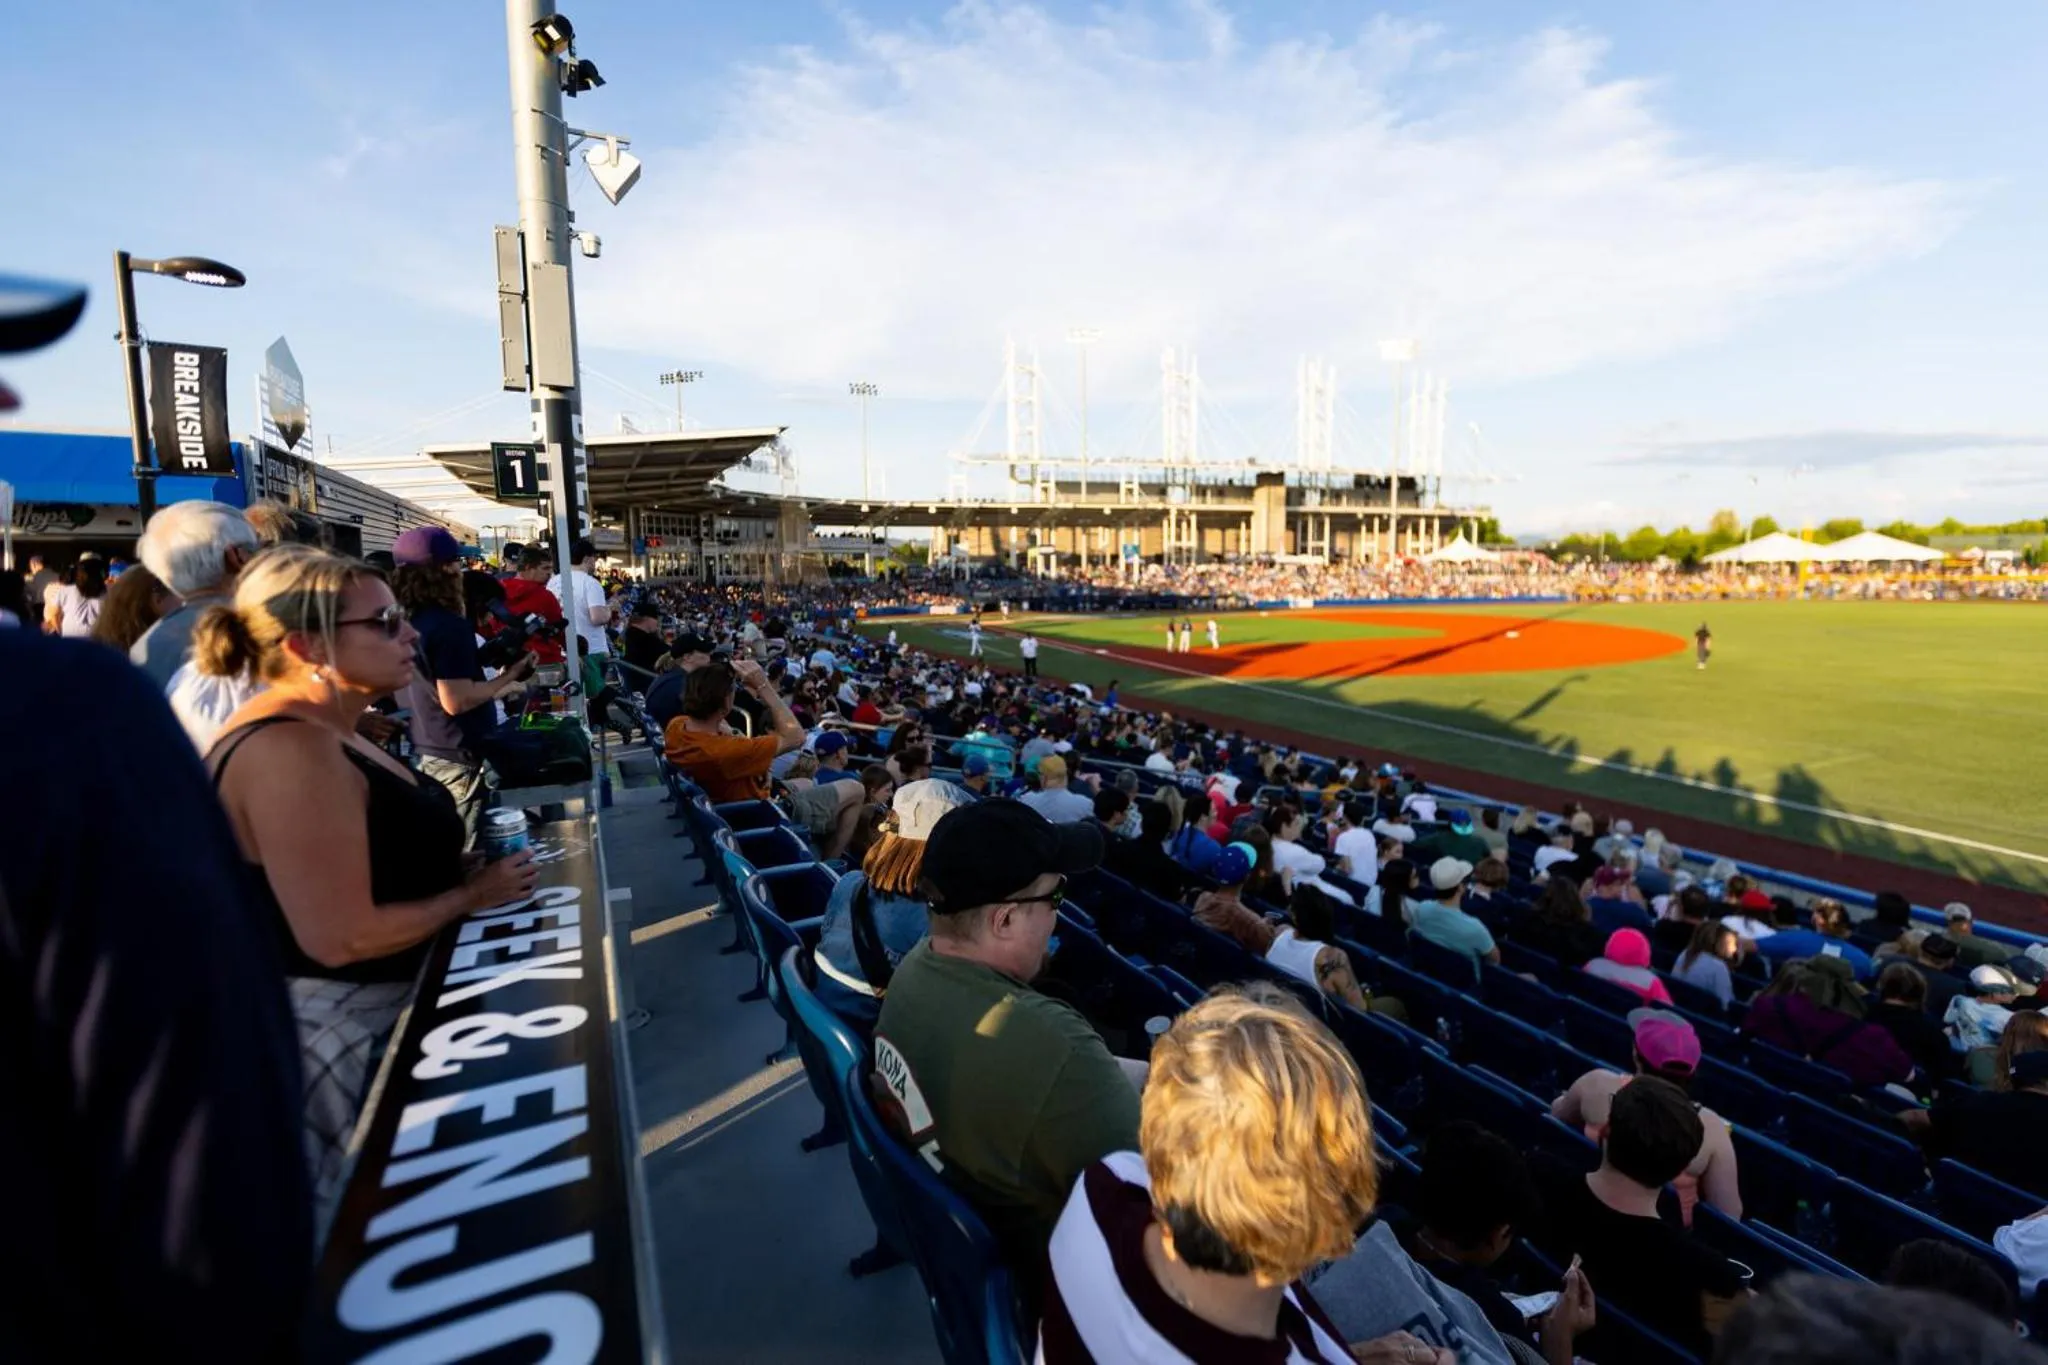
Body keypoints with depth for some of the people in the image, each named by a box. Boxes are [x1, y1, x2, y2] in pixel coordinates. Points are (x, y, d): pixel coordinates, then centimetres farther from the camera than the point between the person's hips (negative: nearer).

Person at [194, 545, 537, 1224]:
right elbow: (341, 938, -29)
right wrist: (473, 895, -16)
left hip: (377, 1009, 10)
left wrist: (462, 866, 4)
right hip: (338, 1032, -10)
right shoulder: (290, 750, -26)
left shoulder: (323, 733, 7)